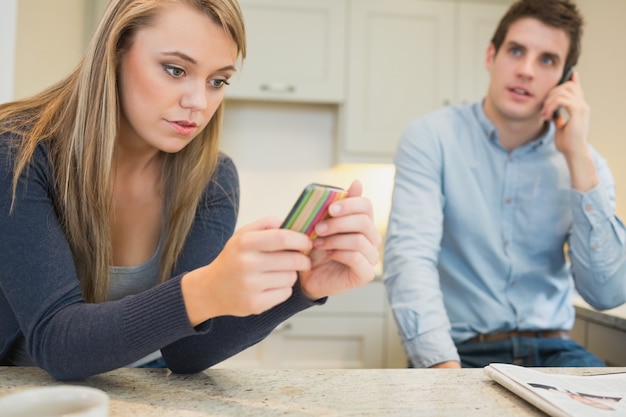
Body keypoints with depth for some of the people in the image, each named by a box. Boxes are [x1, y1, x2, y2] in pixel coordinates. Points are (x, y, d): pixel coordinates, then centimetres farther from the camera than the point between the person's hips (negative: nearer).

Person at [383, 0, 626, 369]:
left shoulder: (583, 163, 4)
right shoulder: (431, 138, -6)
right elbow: (409, 257, -19)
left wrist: (577, 156, -11)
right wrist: (445, 367, -34)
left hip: (550, 349, 2)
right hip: (461, 350, -2)